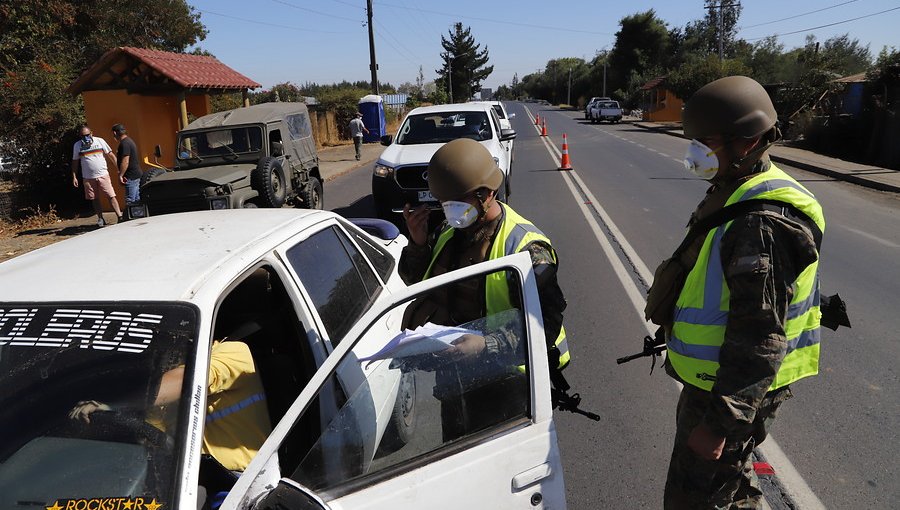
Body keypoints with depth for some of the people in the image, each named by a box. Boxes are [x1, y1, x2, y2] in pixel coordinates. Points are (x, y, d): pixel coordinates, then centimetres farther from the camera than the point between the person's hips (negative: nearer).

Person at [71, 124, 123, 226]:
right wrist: (74, 177, 5)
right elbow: (75, 162, 10)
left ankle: (120, 217, -9)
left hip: (103, 175, -2)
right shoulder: (77, 145, 4)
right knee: (95, 199, 8)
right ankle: (100, 219, 16)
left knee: (111, 196, -8)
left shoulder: (99, 141, -1)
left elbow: (110, 155, 1)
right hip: (88, 178, 2)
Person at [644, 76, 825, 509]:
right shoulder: (734, 194, 5)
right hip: (718, 378, 10)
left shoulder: (761, 223, -28)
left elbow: (759, 339, -29)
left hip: (736, 388, -10)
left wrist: (720, 421, -25)